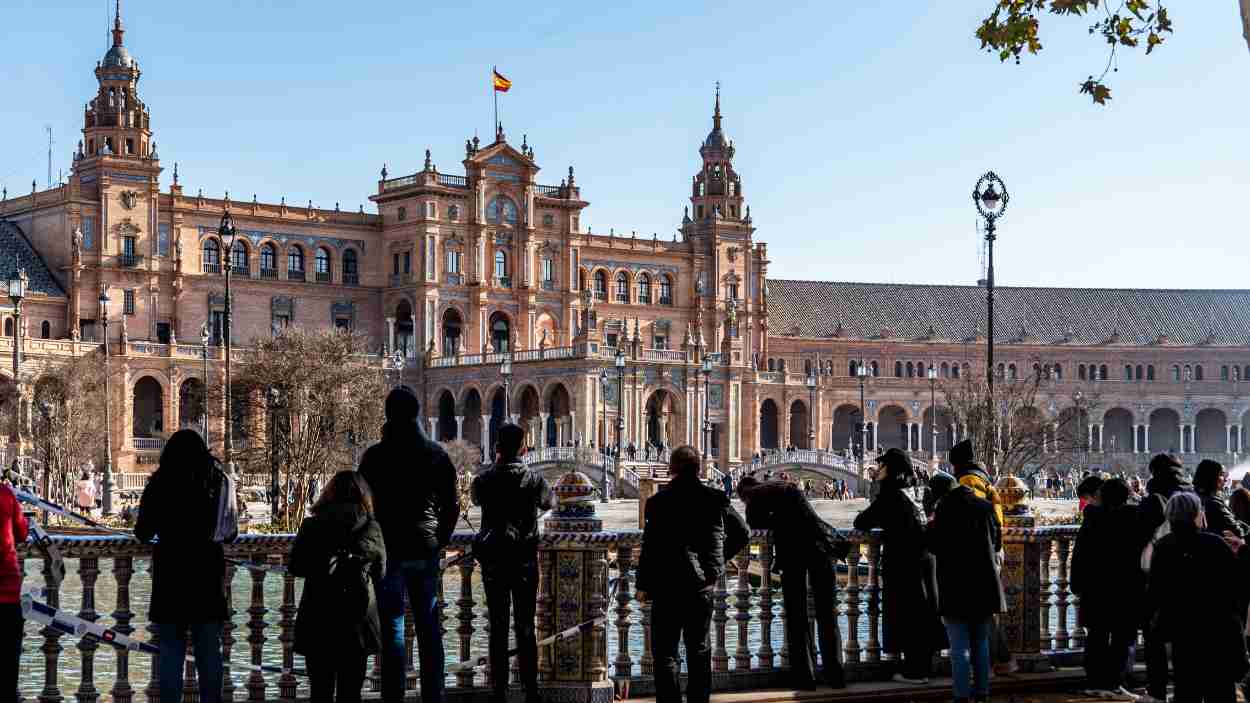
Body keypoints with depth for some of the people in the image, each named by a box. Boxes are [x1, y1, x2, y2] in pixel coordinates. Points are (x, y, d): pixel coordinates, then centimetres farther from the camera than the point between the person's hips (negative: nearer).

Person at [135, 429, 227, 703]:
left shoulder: (160, 483, -5)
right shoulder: (216, 480, -1)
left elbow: (143, 532, 0)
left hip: (170, 576, -1)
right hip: (208, 577, 1)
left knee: (171, 650, 5)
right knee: (209, 650, 8)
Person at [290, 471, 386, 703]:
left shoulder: (310, 526, -5)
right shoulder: (371, 528, -5)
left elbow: (294, 568, 5)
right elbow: (379, 573, 6)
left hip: (317, 619, 0)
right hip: (357, 621, 0)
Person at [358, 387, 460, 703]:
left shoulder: (375, 455, -7)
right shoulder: (436, 453, 3)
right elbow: (451, 505, 6)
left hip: (390, 549, -3)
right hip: (426, 550, 3)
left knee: (392, 624, 0)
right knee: (429, 625, 10)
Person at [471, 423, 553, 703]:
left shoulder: (483, 480, -6)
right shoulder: (534, 479, -8)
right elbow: (547, 504, 12)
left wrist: (496, 465, 20)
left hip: (493, 559, 0)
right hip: (525, 560, 0)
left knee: (498, 627, 6)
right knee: (525, 627, 5)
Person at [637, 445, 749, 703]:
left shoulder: (658, 502, -13)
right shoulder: (716, 500, 0)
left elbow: (650, 547, -13)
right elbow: (743, 534, 9)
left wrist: (642, 585, -3)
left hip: (668, 587, -4)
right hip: (704, 586, 4)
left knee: (665, 653, 4)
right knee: (699, 650, 16)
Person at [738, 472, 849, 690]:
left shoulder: (756, 494, 12)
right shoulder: (787, 487, 28)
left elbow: (754, 521, 4)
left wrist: (775, 522, 19)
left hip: (793, 549, -4)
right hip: (821, 544, 5)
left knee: (796, 615, 6)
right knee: (827, 614, 10)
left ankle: (804, 676, 4)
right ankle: (835, 675, 9)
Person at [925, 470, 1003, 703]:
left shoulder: (944, 510, -12)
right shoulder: (985, 506, 3)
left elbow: (933, 545, -9)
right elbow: (997, 542, 12)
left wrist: (931, 519, 4)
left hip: (955, 589, -5)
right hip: (984, 586, 5)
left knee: (959, 648, -1)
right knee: (981, 644, 16)